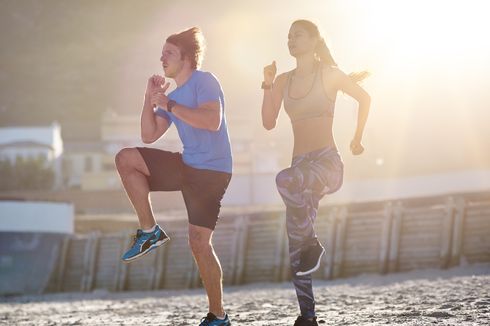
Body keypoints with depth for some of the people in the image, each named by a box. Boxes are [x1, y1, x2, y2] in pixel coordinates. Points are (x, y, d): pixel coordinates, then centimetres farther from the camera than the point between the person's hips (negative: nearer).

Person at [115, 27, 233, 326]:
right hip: (186, 165, 8)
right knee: (126, 159, -5)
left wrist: (168, 105, -22)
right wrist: (150, 99, 1)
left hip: (212, 172, -8)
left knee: (199, 242, -10)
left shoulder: (204, 81, -10)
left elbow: (213, 120, -27)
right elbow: (149, 135, 12)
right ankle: (150, 231, -1)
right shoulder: (172, 96, 14)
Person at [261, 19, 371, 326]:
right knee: (296, 253, 1)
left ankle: (313, 244, -19)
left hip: (328, 163, -5)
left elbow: (365, 98, 12)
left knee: (285, 180, -38)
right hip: (302, 167, 6)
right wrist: (268, 84, -2)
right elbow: (269, 122, 5)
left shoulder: (330, 74, -1)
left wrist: (357, 140, 15)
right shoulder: (284, 80, 13)